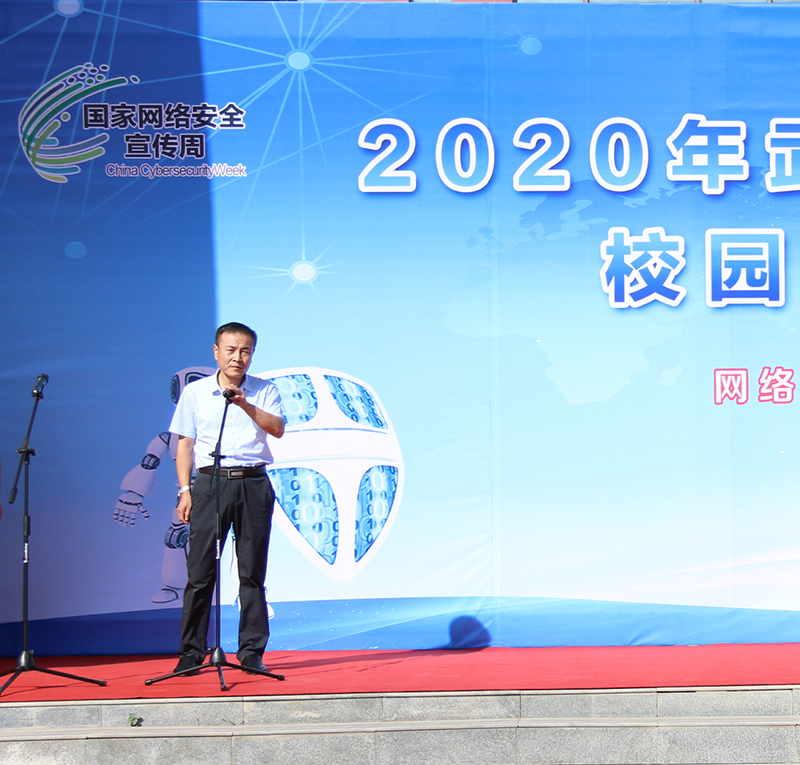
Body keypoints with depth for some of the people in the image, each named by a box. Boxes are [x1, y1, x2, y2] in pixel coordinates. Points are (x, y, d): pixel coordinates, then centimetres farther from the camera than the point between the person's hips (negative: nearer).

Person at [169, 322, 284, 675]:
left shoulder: (264, 391, 9)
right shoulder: (194, 392, 10)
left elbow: (278, 429, -6)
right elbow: (184, 444, 10)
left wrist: (246, 405, -19)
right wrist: (185, 490, 2)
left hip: (253, 484, 0)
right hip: (210, 482, 0)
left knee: (252, 572, 2)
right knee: (200, 571, -2)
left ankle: (251, 652, 9)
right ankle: (191, 653, 5)